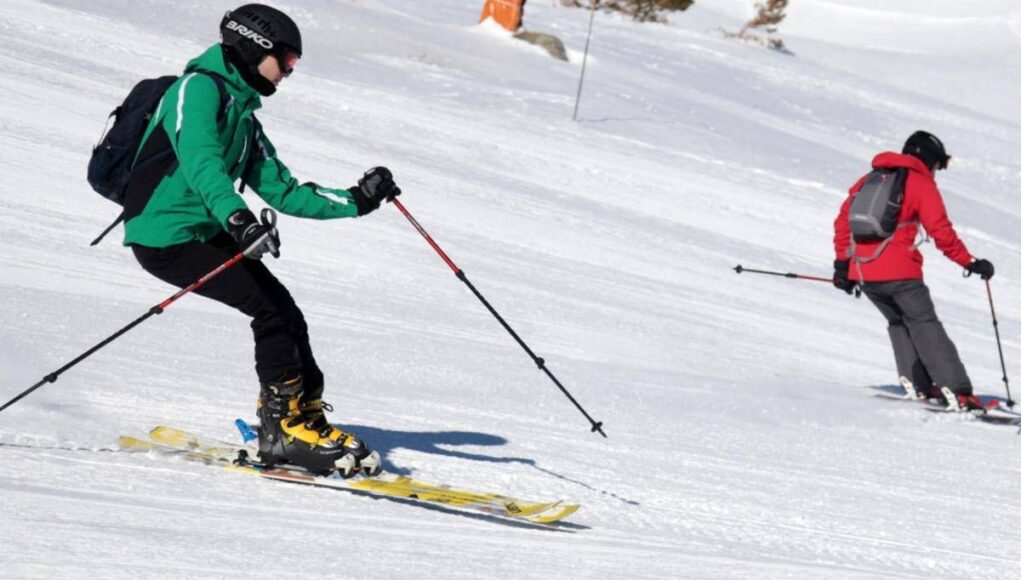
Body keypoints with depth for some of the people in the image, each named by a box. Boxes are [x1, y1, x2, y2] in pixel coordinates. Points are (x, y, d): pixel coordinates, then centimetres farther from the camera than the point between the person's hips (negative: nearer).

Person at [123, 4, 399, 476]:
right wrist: (237, 218, -45)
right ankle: (283, 426, -10)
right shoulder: (200, 88, -11)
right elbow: (200, 161, -29)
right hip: (166, 237, -9)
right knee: (269, 308, -17)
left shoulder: (242, 115, 19)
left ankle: (307, 417, 7)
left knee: (284, 311, -1)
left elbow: (284, 191, 19)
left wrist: (356, 200, 8)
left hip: (209, 233, 9)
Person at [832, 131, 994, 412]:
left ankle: (917, 384, 14)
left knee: (899, 323, 22)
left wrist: (843, 262, 18)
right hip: (898, 272, -6)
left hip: (862, 272, 6)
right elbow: (941, 231, -6)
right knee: (925, 327, -2)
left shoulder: (868, 180, 18)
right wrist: (970, 263, -1)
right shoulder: (922, 184, 1)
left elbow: (844, 219, 15)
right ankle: (957, 392, -10)